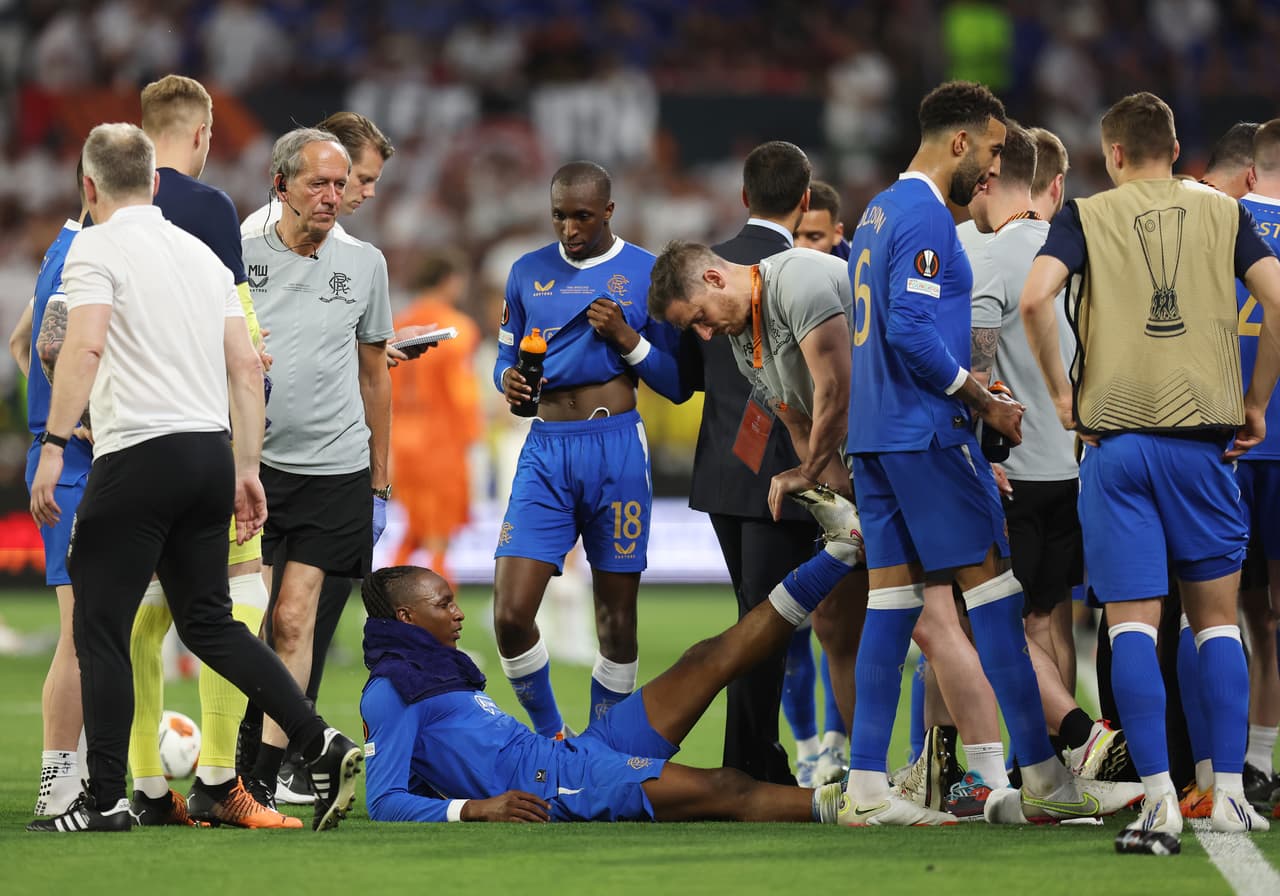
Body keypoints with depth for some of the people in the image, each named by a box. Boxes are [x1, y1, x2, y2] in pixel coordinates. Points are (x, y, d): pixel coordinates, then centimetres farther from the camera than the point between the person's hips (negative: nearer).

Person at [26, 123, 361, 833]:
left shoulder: (97, 247, -4)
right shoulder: (202, 254, 17)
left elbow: (85, 345, -20)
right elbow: (246, 367, 14)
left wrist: (54, 445, -23)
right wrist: (246, 468, 16)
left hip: (139, 455, -7)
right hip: (211, 452, 7)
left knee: (100, 629, 1)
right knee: (209, 623, 14)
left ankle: (104, 800, 0)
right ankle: (321, 744, 1)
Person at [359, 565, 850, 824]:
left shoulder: (440, 668, 23)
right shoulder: (388, 693, -6)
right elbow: (383, 802, -15)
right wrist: (477, 808, -26)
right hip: (549, 786, -9)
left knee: (709, 659, 5)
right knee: (723, 789, -25)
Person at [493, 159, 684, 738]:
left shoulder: (646, 274, 2)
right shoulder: (528, 273, 11)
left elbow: (676, 384, 3)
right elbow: (507, 358, 19)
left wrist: (626, 338, -12)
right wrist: (509, 379, -4)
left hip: (615, 446, -2)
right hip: (545, 450, 2)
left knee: (616, 619, 2)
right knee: (510, 615, -8)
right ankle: (550, 737, 12)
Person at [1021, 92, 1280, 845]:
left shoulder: (1088, 216, 5)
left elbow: (1035, 298, -12)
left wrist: (1062, 393, -1)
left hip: (1116, 436, -1)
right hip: (1203, 436, 1)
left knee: (1133, 623, 0)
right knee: (1216, 618, 10)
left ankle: (1159, 797, -10)